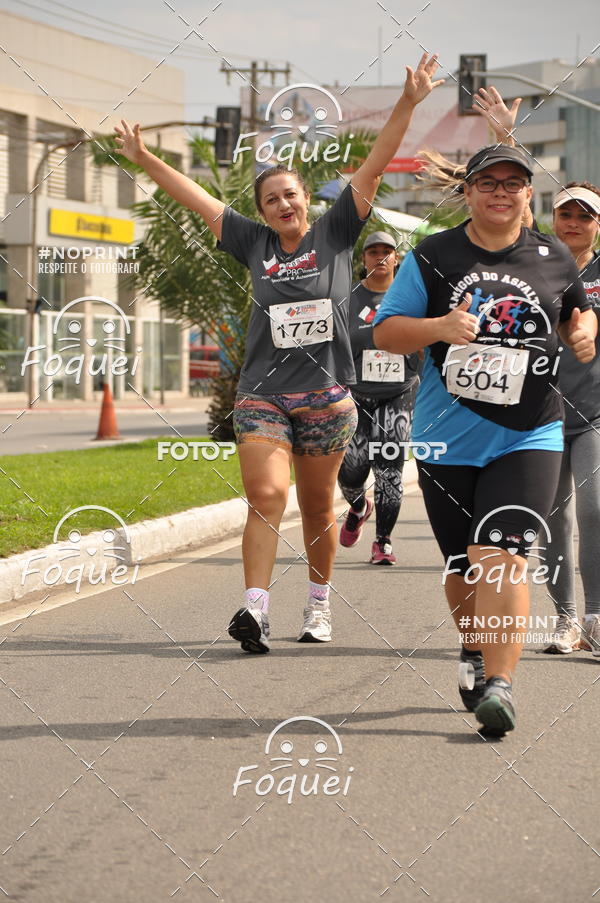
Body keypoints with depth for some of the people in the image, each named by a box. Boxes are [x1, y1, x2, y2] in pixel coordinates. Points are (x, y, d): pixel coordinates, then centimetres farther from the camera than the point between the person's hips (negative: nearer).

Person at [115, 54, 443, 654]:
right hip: (262, 395, 0)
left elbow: (373, 167, -1)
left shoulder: (334, 234, 5)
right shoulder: (254, 244, 9)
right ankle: (254, 609, -24)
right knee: (266, 496, -15)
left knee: (317, 506, 9)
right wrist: (144, 159, 15)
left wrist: (407, 105, -7)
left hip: (326, 396, 0)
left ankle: (319, 602, 25)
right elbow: (197, 199, 14)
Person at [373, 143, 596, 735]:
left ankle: (499, 685, -22)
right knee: (463, 565, 12)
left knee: (501, 555, -19)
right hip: (447, 439, 1)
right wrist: (439, 327, -19)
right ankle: (475, 652, 39)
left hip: (527, 437, -1)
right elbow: (384, 332, -1)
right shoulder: (432, 258, 1)